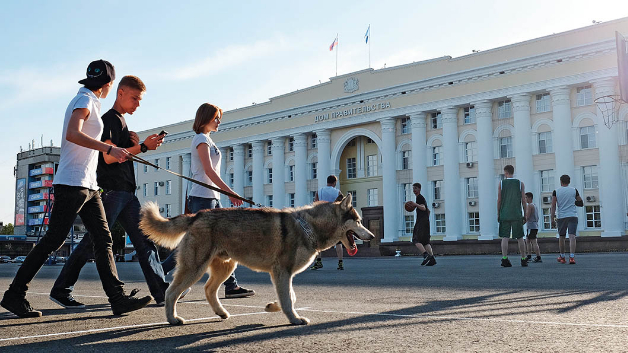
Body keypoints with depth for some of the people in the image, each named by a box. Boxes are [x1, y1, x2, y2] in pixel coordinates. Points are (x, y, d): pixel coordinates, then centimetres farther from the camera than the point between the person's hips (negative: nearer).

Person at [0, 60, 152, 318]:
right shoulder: (85, 99, -7)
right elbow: (72, 134, -24)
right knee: (53, 241, -6)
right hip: (72, 182, -10)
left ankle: (118, 298, 0)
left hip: (88, 185, 10)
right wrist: (109, 149, -28)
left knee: (103, 240, 2)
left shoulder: (88, 101, 21)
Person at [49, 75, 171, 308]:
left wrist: (133, 144, 6)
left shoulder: (121, 122, 23)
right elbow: (109, 156, -17)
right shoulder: (110, 119, -6)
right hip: (111, 190, -9)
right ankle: (61, 289, 3)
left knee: (145, 240, 2)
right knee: (94, 241, -7)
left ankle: (161, 292, 0)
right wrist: (142, 147, -17)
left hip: (126, 192, 9)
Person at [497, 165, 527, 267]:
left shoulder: (501, 183, 1)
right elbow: (523, 200, 1)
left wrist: (498, 214, 6)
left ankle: (504, 259, -12)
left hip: (504, 215, -1)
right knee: (520, 238, 7)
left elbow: (499, 200, -1)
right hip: (517, 214, 1)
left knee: (504, 237, -1)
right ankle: (523, 259, 11)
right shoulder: (520, 183, 4)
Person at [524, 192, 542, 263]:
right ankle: (529, 256, 19)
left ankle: (538, 257, -15)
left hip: (531, 226, -10)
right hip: (535, 226, 10)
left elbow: (527, 217, -17)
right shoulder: (535, 206, 19)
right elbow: (537, 218, 22)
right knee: (528, 241, 17)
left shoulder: (529, 205, -10)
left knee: (534, 242, -12)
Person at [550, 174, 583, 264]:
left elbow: (553, 206, -3)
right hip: (573, 216, 0)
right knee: (572, 236, -7)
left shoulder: (556, 191, 1)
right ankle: (572, 257, -21)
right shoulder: (574, 190, 4)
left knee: (561, 237, 14)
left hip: (561, 217, 0)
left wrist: (552, 219, -1)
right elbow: (581, 203, 14)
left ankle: (562, 257, 25)